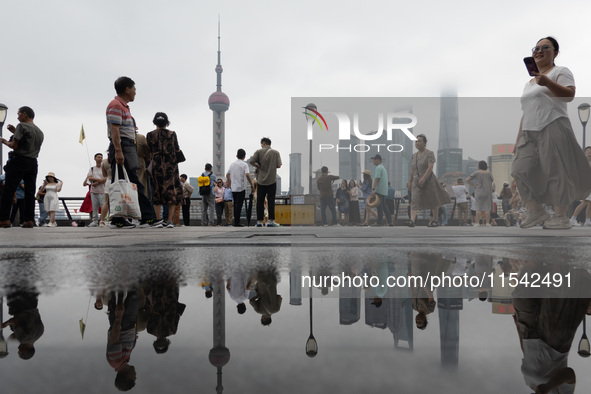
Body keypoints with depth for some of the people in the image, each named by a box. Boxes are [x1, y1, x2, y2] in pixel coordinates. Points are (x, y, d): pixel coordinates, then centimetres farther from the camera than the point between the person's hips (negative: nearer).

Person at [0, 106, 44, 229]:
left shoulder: (22, 126, -4)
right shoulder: (40, 132, 18)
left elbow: (14, 145, -10)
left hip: (19, 160, -6)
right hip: (33, 163, 7)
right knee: (30, 192, 4)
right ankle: (29, 220, 1)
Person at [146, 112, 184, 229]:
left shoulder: (150, 135, 2)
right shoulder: (172, 134, 0)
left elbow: (149, 151, 1)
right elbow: (177, 151, 5)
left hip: (156, 165, 1)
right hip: (171, 165, -1)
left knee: (157, 192, 7)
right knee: (172, 192, 4)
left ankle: (158, 220, 4)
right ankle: (170, 220, -4)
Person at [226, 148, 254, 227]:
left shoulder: (232, 164, 11)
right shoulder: (244, 164, -6)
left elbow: (227, 175, 17)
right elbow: (247, 175, -16)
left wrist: (229, 184, 30)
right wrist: (251, 185, -6)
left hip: (233, 188, 6)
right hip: (241, 188, -5)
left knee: (235, 205, 12)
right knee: (239, 205, -4)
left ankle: (236, 221, 16)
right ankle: (237, 222, -6)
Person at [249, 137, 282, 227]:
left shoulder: (259, 151, 0)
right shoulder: (276, 152, 2)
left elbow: (251, 161, -10)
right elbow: (278, 165, -5)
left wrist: (258, 166, 7)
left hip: (261, 180, 1)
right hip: (272, 180, 0)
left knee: (260, 201, 6)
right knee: (271, 200, 1)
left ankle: (259, 221, 7)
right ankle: (271, 220, -4)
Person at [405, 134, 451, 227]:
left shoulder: (429, 153, -8)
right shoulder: (414, 155, 11)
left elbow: (430, 167, -21)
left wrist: (423, 178, -31)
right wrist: (410, 181, 18)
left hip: (429, 180, -4)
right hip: (417, 181, 4)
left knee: (433, 201, 8)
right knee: (415, 200, -12)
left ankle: (434, 221, 22)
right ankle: (412, 220, -23)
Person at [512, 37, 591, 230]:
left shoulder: (560, 72, 6)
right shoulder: (529, 82, 26)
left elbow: (570, 94, -12)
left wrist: (548, 82, -26)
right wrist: (518, 138, 17)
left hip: (552, 128, -7)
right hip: (529, 132, 7)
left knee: (555, 171, -9)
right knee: (520, 170, -4)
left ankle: (561, 217, -3)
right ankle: (536, 211, 4)